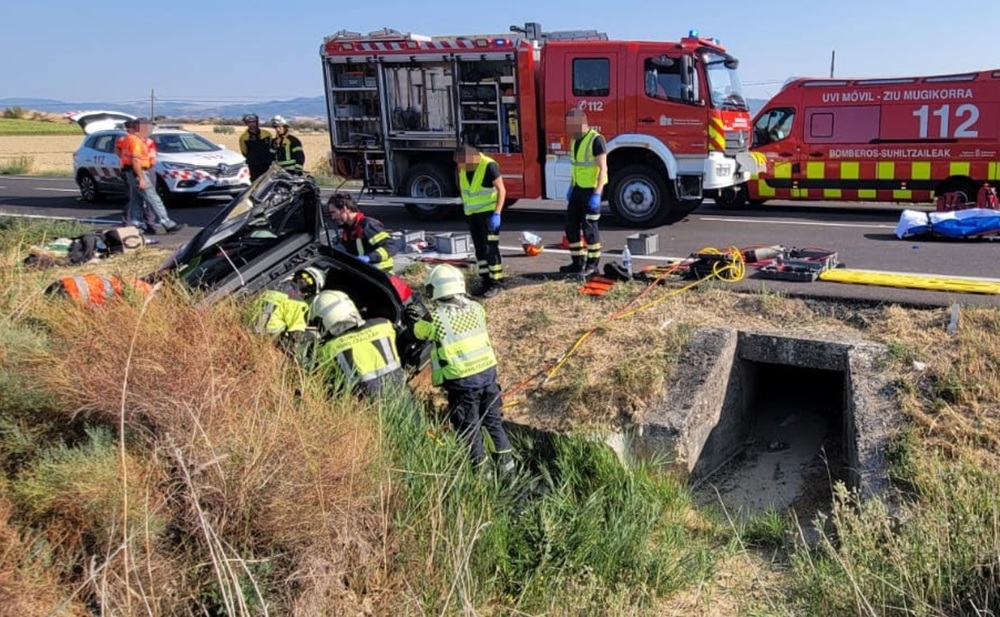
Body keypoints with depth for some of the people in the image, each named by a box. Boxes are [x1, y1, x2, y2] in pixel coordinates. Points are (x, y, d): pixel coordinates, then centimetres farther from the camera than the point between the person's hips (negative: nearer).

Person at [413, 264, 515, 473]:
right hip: (488, 372, 5)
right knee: (493, 421, 22)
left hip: (462, 381, -5)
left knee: (469, 428, 12)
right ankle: (507, 463, 31)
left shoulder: (435, 318, -15)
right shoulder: (476, 308, -2)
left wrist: (420, 318, 26)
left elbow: (418, 332, 7)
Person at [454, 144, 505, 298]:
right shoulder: (462, 167, 2)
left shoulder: (488, 166, -19)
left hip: (489, 212, -7)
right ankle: (486, 282, 16)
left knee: (490, 248, -8)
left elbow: (502, 190, -18)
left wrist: (497, 214, -24)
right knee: (480, 249, 9)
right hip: (472, 213, 7)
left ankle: (496, 283, -1)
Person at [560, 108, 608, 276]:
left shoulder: (596, 140, -16)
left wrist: (597, 194, -25)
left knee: (589, 227, -3)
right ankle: (578, 263, 16)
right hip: (578, 188, 8)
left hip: (591, 189, -8)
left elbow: (603, 169, -19)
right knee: (571, 225, 7)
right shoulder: (575, 140, 10)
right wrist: (571, 187, 17)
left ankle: (593, 264, 10)